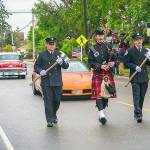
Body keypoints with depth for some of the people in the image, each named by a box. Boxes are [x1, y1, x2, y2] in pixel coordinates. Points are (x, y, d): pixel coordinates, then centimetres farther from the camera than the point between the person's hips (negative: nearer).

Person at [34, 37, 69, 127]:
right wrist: (40, 71, -12)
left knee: (57, 100, 8)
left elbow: (66, 66, 3)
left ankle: (54, 115, 34)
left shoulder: (59, 54, 9)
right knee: (48, 101, -6)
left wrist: (62, 62, -19)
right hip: (46, 82, -2)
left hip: (57, 82, 2)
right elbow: (36, 66, 9)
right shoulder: (42, 55, 5)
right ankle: (49, 120, -3)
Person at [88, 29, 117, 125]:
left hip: (108, 73, 3)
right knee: (98, 93, -12)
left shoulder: (108, 46, 10)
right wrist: (100, 66, -15)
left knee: (107, 92, 5)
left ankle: (103, 109, 19)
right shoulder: (92, 49, 3)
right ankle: (101, 112, -17)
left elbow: (115, 57, 15)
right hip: (97, 74, -3)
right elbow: (90, 62, -3)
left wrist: (113, 62, -6)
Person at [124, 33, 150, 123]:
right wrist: (135, 67, -15)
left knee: (142, 97, 9)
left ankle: (138, 113, 19)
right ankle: (138, 113, -18)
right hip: (135, 78, -5)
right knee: (136, 96, -13)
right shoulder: (130, 51, -2)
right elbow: (126, 63, -2)